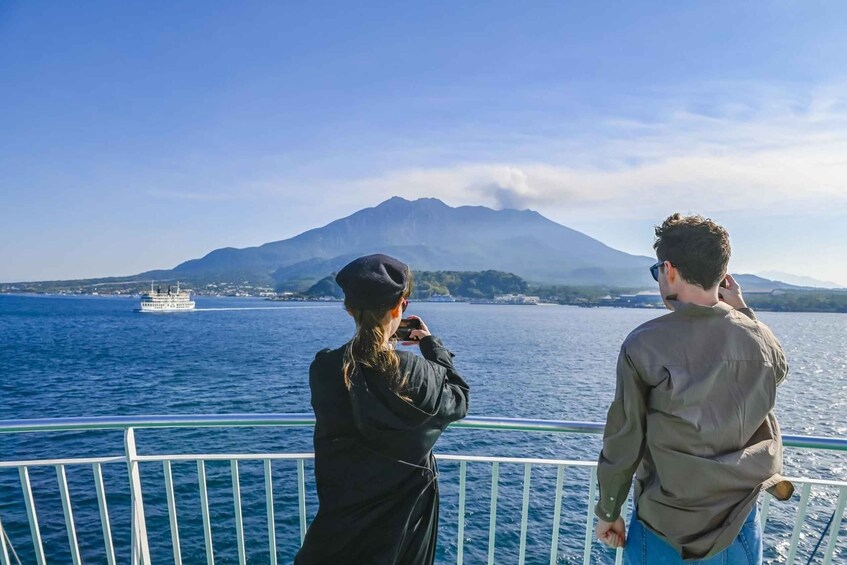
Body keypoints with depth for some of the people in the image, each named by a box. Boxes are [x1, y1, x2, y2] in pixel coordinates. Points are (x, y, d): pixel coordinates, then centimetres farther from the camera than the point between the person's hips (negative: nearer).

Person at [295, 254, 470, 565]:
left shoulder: (323, 369, -20)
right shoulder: (418, 374, -26)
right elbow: (459, 400, -5)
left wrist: (382, 345, 5)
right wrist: (433, 344, 0)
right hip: (407, 505, -1)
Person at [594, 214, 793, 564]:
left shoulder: (643, 345, -21)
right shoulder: (759, 338, -10)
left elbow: (623, 442, -14)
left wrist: (608, 513, 0)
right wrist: (741, 311, 11)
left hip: (666, 531, -3)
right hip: (740, 526, 4)